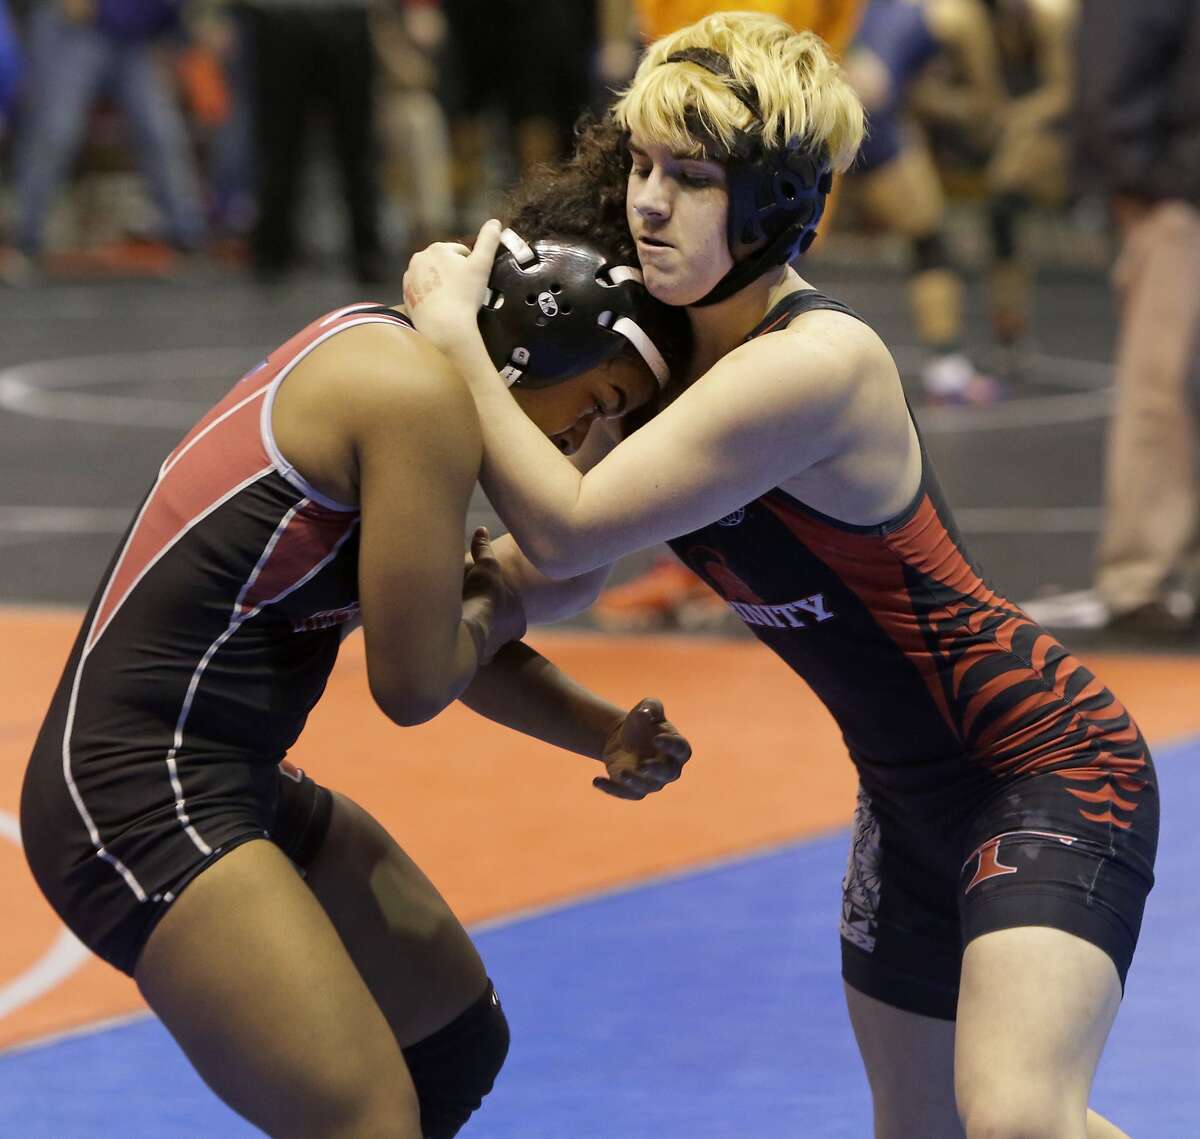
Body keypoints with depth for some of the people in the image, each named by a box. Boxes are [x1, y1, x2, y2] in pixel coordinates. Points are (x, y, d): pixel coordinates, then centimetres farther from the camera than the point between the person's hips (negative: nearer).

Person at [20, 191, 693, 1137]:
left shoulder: (381, 358, 15)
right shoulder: (423, 393, -16)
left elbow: (457, 642, 20)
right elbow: (412, 684, -15)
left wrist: (610, 733, 5)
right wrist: (513, 599, 5)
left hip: (235, 781, 11)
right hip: (140, 799, -11)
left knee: (461, 1038, 23)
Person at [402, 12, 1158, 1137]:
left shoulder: (816, 364, -28)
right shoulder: (670, 348, 0)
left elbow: (568, 528, -26)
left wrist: (452, 331, -17)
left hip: (1042, 764, -9)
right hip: (910, 792, 9)